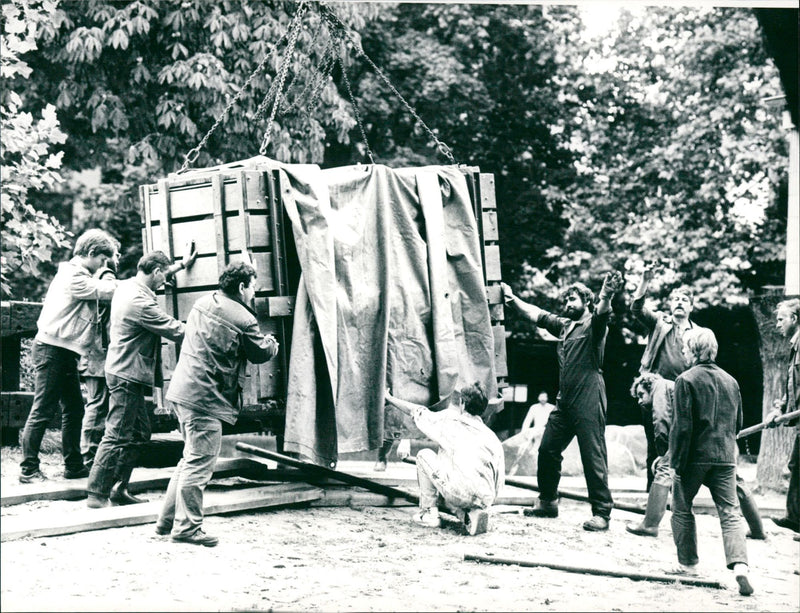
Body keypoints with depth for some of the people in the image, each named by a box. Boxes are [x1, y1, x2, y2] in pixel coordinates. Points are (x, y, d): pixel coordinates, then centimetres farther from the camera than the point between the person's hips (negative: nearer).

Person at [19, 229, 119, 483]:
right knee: (42, 411, -7)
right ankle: (28, 470, -2)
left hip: (65, 353, 10)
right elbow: (107, 291, -16)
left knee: (74, 410, 13)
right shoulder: (73, 277, -15)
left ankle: (73, 465, 19)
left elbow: (100, 288, 11)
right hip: (51, 350, -10)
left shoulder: (79, 275, 17)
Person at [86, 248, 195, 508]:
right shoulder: (141, 302, -23)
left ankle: (118, 489, 20)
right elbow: (176, 331, -19)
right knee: (117, 437, -7)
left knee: (139, 434, 15)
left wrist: (182, 264, 41)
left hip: (125, 372, 11)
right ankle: (96, 494, -3)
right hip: (127, 375, -11)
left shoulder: (126, 285, 8)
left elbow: (154, 277, 31)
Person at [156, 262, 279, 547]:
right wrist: (272, 343, 25)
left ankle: (168, 519, 24)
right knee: (200, 462, -2)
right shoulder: (243, 320, -14)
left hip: (183, 389, 10)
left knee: (192, 458, 19)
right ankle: (187, 527, 4)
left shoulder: (203, 302, 10)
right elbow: (261, 353, 0)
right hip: (205, 397, -10)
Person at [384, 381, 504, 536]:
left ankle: (429, 513, 15)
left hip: (459, 493, -5)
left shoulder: (450, 421, 11)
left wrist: (390, 398, 38)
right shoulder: (491, 436, 20)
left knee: (424, 454, 19)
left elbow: (418, 413, 22)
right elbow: (500, 478, 18)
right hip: (486, 499, 5)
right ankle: (472, 514, 7)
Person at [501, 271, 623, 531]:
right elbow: (536, 314, 28)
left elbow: (602, 312, -26)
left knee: (593, 457, -7)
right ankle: (548, 502, 28)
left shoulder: (593, 324, -4)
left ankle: (602, 513, -2)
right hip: (564, 401, 8)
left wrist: (606, 296, -48)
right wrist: (513, 299, 27)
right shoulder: (563, 325, 18)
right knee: (547, 450, 12)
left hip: (588, 401, -8)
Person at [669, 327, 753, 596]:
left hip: (694, 456, -4)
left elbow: (682, 425, -12)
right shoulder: (730, 381, 10)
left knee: (681, 509, 14)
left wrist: (676, 462, -8)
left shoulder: (686, 380, -8)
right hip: (725, 458, 4)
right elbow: (738, 423, 18)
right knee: (730, 512, 1)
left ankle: (688, 563, 18)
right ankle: (740, 564, -17)